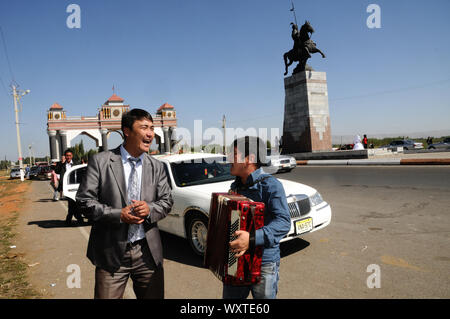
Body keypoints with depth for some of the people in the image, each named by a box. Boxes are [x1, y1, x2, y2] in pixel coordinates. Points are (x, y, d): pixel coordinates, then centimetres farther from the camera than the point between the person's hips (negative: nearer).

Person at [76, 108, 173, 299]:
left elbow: (167, 201, 8)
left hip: (148, 252, 3)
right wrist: (118, 215, -17)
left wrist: (150, 209, -13)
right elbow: (84, 200, -6)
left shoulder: (157, 166, 5)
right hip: (111, 252, -3)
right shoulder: (100, 161, -5)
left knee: (154, 296, 15)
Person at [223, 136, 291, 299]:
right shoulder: (236, 186, 10)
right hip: (234, 262, 7)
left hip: (263, 263, -6)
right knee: (230, 295, 19)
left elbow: (283, 222, -26)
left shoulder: (270, 185, -16)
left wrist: (253, 238, -35)